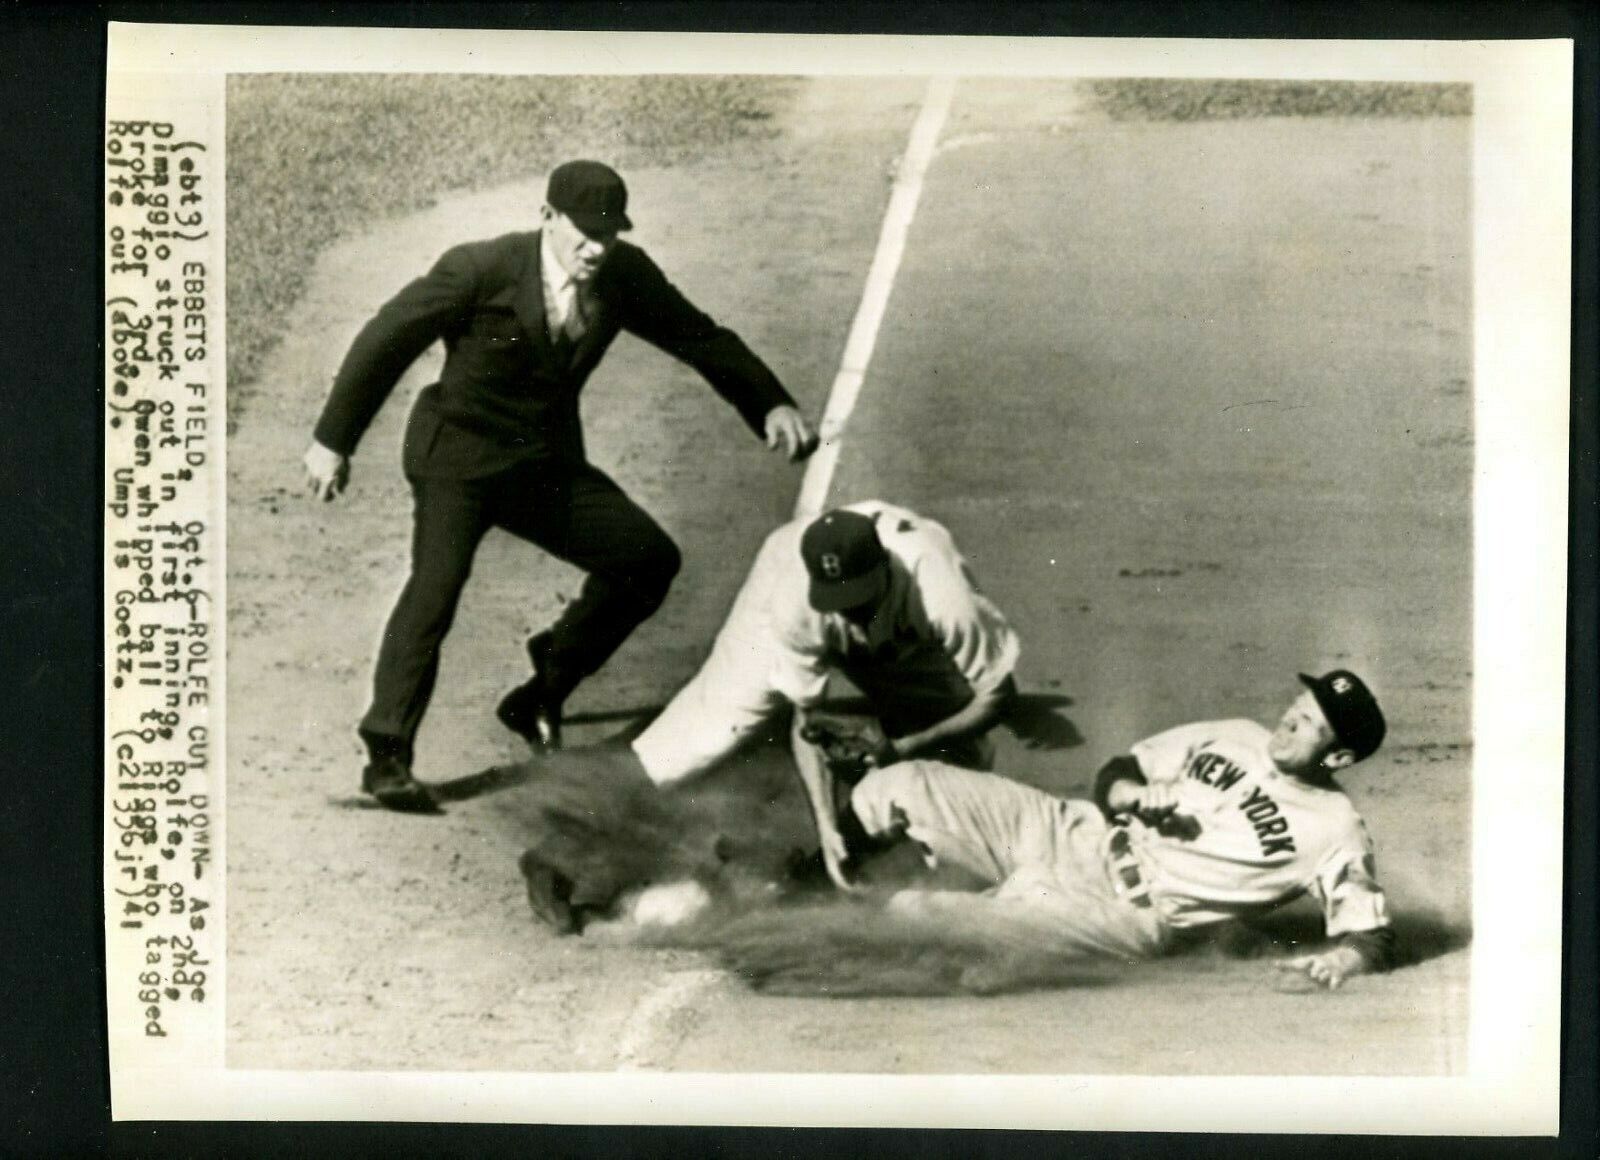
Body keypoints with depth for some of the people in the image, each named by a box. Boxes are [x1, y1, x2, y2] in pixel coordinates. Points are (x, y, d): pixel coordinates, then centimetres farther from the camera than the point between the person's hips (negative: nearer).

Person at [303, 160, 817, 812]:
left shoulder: (625, 276, -5)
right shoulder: (481, 270, -18)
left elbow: (700, 338, 6)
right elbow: (387, 339, -10)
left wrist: (772, 404, -9)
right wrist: (334, 440, -6)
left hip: (548, 463, 6)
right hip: (460, 456, -5)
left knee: (649, 558, -1)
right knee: (437, 582, -24)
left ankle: (539, 697, 14)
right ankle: (387, 755, -14)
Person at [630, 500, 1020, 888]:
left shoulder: (941, 597, -46)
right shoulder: (793, 605, -42)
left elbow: (998, 693, -32)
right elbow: (807, 721, -30)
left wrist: (906, 748, -39)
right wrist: (826, 827, -37)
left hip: (905, 644, 1)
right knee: (718, 712, -5)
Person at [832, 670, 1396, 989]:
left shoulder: (1333, 828, -7)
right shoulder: (1237, 738, 9)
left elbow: (1376, 937, -11)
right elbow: (1113, 774, 14)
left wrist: (1341, 956, -33)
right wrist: (1135, 793, -9)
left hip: (1127, 913, -6)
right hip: (1068, 833, 6)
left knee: (913, 916, -24)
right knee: (899, 786, -6)